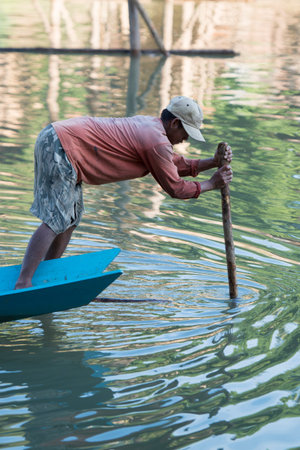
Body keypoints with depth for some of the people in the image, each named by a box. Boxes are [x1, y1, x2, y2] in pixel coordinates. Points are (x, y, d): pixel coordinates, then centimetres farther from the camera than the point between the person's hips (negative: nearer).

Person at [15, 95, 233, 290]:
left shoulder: (148, 124, 17)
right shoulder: (157, 142, -13)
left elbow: (176, 165, 25)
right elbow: (174, 188, -6)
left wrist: (213, 162, 15)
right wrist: (211, 184, 5)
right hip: (60, 148, -10)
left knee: (71, 218, 16)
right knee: (56, 222, -13)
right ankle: (22, 285, -19)